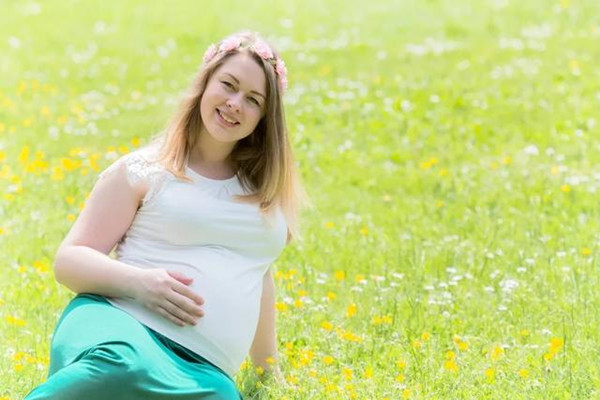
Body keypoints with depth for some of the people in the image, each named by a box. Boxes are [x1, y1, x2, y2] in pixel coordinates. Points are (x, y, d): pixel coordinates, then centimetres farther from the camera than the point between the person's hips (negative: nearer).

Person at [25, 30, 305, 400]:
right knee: (122, 367, -44)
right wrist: (138, 281, -13)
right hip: (121, 324, -4)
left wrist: (267, 363, 40)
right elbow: (70, 260, 5)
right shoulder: (144, 171, 7)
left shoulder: (263, 186, 21)